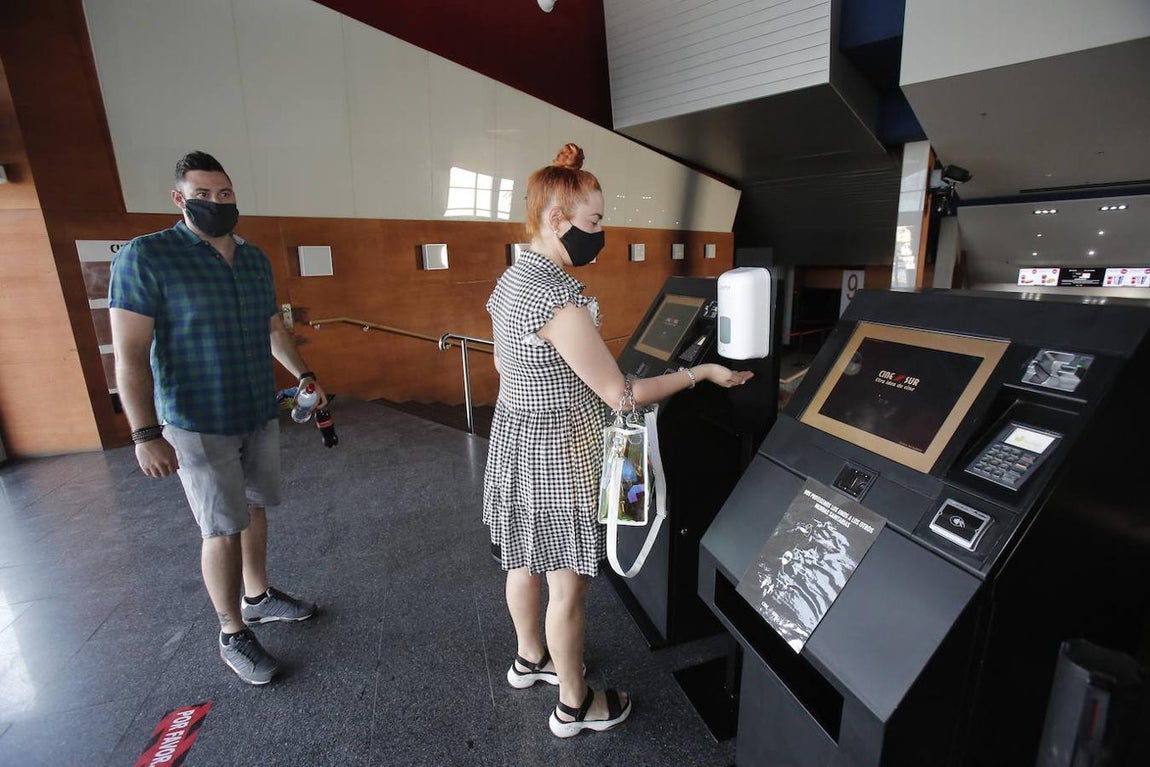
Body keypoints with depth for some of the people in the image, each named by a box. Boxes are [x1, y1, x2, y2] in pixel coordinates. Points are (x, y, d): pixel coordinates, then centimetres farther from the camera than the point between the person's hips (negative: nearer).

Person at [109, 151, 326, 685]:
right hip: (199, 425, -5)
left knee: (254, 509, 17)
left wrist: (303, 374, 6)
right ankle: (232, 634, 21)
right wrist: (145, 434, -19)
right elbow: (130, 354, -15)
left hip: (261, 415, 6)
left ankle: (257, 596, 38)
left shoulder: (254, 258, 6)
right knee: (223, 529, 2)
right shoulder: (146, 256, -12)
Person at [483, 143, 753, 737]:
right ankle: (574, 706, 34)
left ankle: (530, 658, 50)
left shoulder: (511, 280, 3)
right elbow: (620, 394, -22)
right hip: (557, 459, -9)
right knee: (569, 586, 10)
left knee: (526, 563, 25)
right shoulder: (559, 299, -27)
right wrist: (702, 373, -12)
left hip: (516, 442, 9)